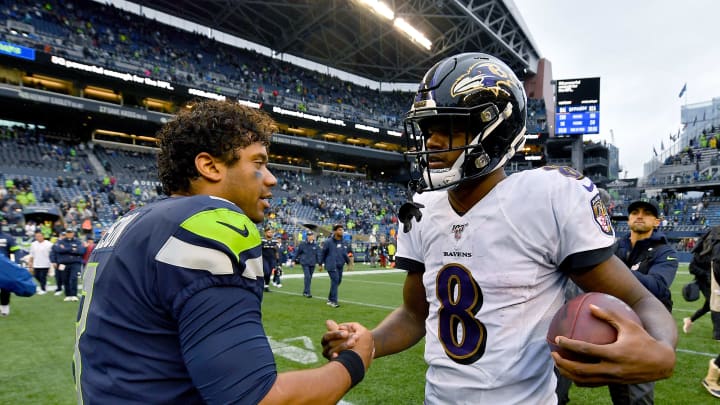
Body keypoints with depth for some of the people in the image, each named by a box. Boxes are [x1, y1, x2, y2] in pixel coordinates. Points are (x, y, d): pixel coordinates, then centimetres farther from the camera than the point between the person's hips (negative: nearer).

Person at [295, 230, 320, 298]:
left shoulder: (315, 245, 0)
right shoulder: (303, 244, -5)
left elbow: (318, 254, 0)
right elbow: (297, 252, 5)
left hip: (312, 264, 4)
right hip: (305, 263, -3)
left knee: (309, 277, 10)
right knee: (307, 277, -15)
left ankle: (305, 292, 24)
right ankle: (307, 292, -10)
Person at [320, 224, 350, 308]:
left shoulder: (344, 242, 7)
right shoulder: (328, 242, -8)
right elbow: (322, 253, 0)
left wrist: (348, 262, 4)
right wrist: (321, 264, 3)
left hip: (340, 266, 6)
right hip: (331, 265, -6)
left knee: (338, 281, 10)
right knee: (335, 280, -14)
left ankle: (330, 299, 28)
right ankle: (333, 301, -7)